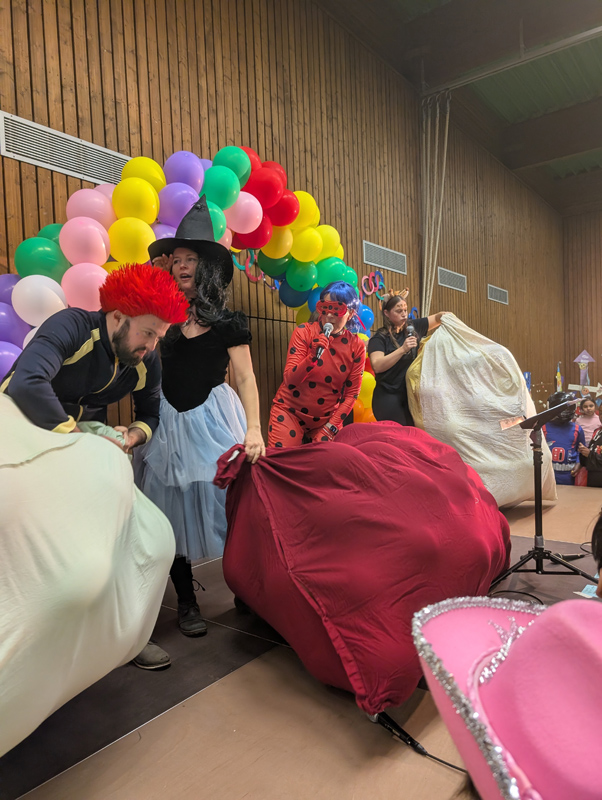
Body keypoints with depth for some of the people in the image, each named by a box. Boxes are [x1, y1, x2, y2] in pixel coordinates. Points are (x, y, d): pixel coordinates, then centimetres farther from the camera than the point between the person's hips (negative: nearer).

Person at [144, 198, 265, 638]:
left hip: (214, 419, -3)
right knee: (174, 509, 6)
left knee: (227, 503, 1)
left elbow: (246, 378, -4)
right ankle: (186, 600, 22)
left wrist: (254, 429, -16)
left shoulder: (229, 321, -1)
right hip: (169, 422, 3)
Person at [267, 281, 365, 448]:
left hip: (326, 419, 2)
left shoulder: (356, 346, -6)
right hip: (290, 412, -1)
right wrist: (313, 356, -32)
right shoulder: (304, 332, -11)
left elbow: (352, 393, -2)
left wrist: (330, 427, -8)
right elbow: (289, 380, -17)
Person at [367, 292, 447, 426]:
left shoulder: (413, 328, 7)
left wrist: (444, 315, -8)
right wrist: (403, 349, -28)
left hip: (412, 394, 5)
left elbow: (436, 318, 16)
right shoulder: (379, 338, -8)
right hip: (389, 397, -5)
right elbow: (377, 366, -22)